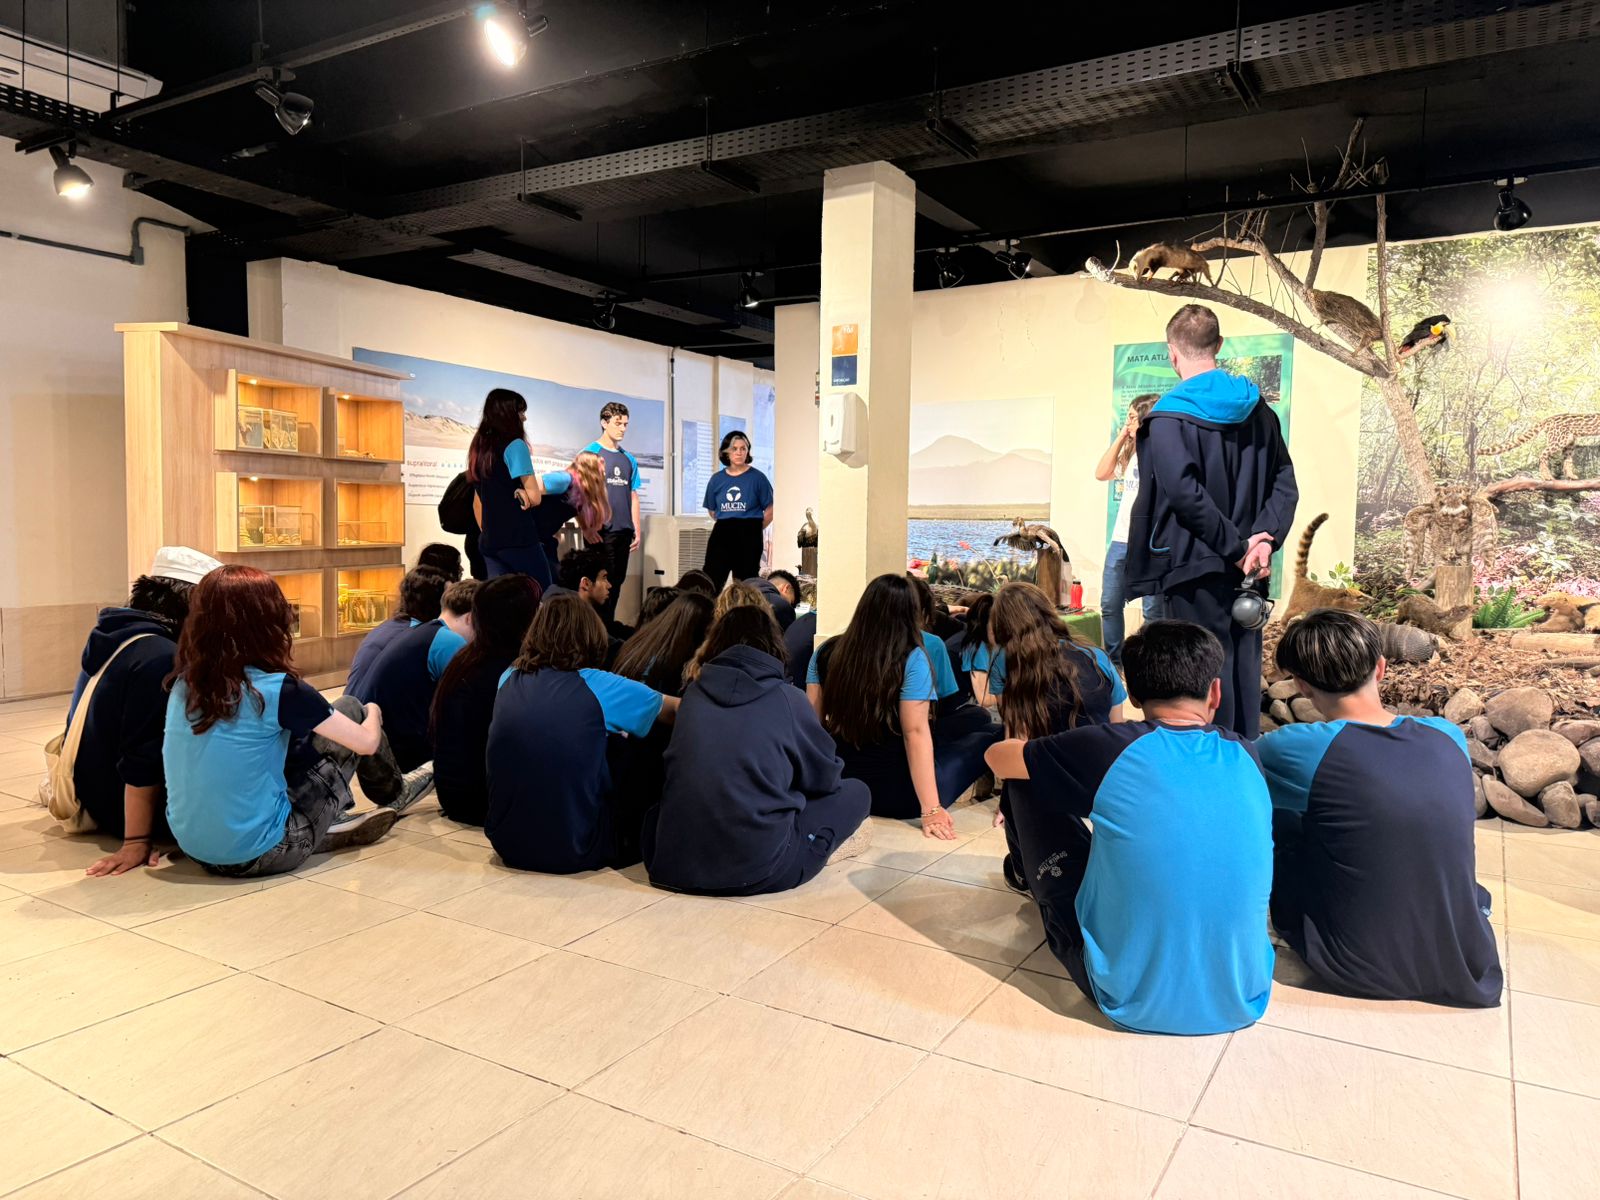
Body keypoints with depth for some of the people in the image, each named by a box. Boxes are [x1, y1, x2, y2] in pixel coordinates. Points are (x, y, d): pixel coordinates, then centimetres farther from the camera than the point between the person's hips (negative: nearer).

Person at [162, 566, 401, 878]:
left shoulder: (183, 683, -1)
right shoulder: (279, 689, -17)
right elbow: (366, 742, -7)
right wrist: (373, 712, 15)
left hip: (193, 847, 6)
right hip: (258, 853, -6)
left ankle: (328, 827, 28)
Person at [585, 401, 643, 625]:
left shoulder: (629, 459, 14)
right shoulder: (591, 453, -2)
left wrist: (638, 530, 11)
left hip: (624, 530, 6)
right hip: (602, 530, -5)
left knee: (617, 582, 9)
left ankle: (609, 627, 18)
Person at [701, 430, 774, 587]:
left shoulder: (757, 478, -2)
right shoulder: (716, 479, 7)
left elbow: (770, 511, -1)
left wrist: (753, 528, 4)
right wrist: (726, 525, 11)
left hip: (748, 539, -2)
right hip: (721, 535, 3)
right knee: (710, 582, -4)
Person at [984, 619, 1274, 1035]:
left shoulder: (1113, 748, -16)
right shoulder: (1246, 756, -3)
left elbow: (998, 757, 2)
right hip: (1243, 1003, 5)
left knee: (1027, 783, 8)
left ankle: (1028, 873, 42)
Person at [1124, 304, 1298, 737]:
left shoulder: (1167, 417, -12)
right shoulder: (1258, 408, 8)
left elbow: (1184, 493, -23)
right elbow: (1285, 484, 4)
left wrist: (1236, 547, -15)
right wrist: (1265, 538, -6)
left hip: (1195, 568, -6)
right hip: (1245, 570, 6)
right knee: (1244, 671, 14)